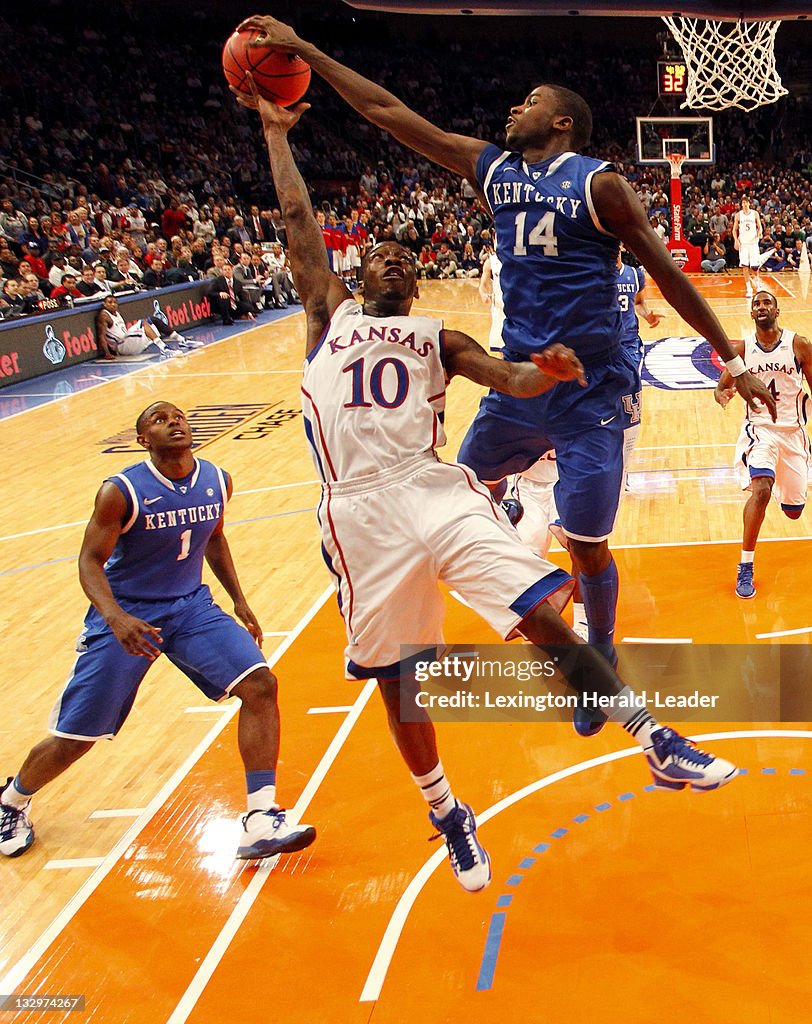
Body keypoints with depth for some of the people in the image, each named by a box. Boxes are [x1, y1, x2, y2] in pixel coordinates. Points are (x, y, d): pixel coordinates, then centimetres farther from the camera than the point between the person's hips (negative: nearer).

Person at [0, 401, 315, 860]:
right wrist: (116, 618, -33)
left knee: (260, 685, -17)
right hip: (125, 616, -4)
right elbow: (90, 561, -15)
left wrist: (240, 601, 10)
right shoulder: (121, 492, -19)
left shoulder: (217, 481, -4)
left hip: (191, 607, 4)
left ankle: (261, 822, -13)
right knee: (73, 740, 2)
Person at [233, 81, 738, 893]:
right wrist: (276, 132, 19)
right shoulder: (330, 314, 19)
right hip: (361, 511, 0)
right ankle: (446, 816, 27)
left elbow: (510, 380, 7)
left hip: (434, 489, 0)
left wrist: (545, 372, -15)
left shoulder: (436, 337, 20)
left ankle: (657, 745, -4)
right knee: (395, 677, 7)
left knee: (542, 616, -13)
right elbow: (298, 217, 16)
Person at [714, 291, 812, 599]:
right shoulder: (743, 348, -2)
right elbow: (722, 385, 6)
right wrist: (722, 395, -19)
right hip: (759, 428, -1)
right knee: (761, 490, -28)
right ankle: (745, 568, -18)